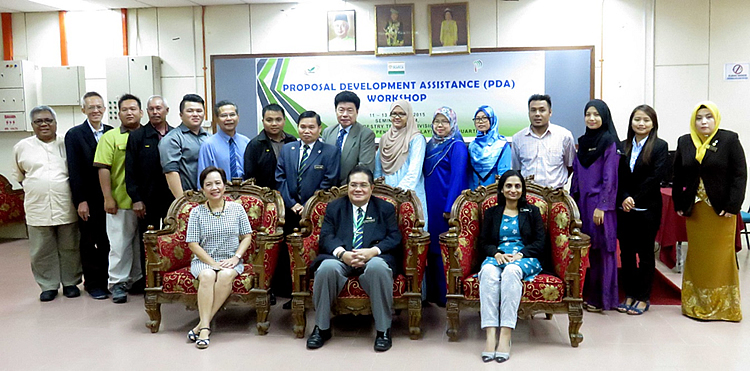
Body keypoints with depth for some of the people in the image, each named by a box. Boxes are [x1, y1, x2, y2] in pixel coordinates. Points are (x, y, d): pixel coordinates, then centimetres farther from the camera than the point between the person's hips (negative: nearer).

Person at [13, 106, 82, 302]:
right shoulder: (22, 147, 7)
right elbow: (19, 175, 19)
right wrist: (32, 189, 9)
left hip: (66, 208, -1)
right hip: (38, 209, 1)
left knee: (69, 248, 7)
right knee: (42, 251, 6)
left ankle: (71, 283, 20)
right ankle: (48, 285, 19)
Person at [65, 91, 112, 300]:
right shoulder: (74, 135, -2)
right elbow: (74, 171, -6)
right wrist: (80, 201, -10)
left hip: (110, 198, 3)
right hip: (89, 200, -2)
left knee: (108, 241, 7)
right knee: (89, 243, 8)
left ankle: (106, 280, 21)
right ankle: (92, 283, 20)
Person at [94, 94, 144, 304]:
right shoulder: (110, 137, 1)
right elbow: (103, 169, -4)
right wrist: (108, 198, -10)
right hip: (120, 202, -2)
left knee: (143, 243, 12)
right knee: (120, 244, 4)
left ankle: (138, 279, 25)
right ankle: (118, 283, 15)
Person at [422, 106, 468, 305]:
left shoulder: (457, 146, -7)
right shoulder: (431, 145, 16)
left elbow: (457, 177, -14)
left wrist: (450, 207, -18)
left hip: (446, 205, -7)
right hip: (431, 205, 8)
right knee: (431, 248, 10)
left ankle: (446, 295, 5)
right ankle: (432, 293, 19)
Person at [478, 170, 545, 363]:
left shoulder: (532, 211, 19)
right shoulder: (491, 213, 23)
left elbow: (540, 242, 8)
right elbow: (483, 241, 13)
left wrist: (519, 254, -11)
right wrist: (497, 253, -10)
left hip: (525, 259, -1)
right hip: (497, 257, 1)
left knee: (512, 270, -39)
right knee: (488, 271, -37)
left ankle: (506, 334, -44)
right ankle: (490, 334, -45)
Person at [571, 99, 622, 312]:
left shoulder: (609, 143, -7)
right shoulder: (583, 142, 14)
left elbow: (609, 178, -11)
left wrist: (601, 207, -16)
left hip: (599, 203, -6)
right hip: (582, 202, 6)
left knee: (601, 249, -1)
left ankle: (601, 298, 9)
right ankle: (587, 293, 19)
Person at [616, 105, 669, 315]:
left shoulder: (660, 146, -2)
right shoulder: (623, 146, 8)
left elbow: (656, 177, -11)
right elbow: (617, 177, 3)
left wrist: (635, 199, -13)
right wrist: (624, 198, -12)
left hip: (648, 209, -4)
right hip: (624, 209, 4)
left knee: (645, 254, 6)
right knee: (626, 252, 9)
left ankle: (643, 298, 16)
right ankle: (629, 295, 20)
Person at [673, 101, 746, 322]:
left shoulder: (729, 140, -5)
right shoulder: (684, 142, 5)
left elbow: (740, 175, -7)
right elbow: (678, 177, 9)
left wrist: (733, 206, -13)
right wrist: (679, 204, 3)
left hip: (721, 210, -3)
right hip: (694, 210, 3)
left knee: (721, 257, 3)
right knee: (696, 255, 10)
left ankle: (723, 305, 16)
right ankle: (696, 304, 20)